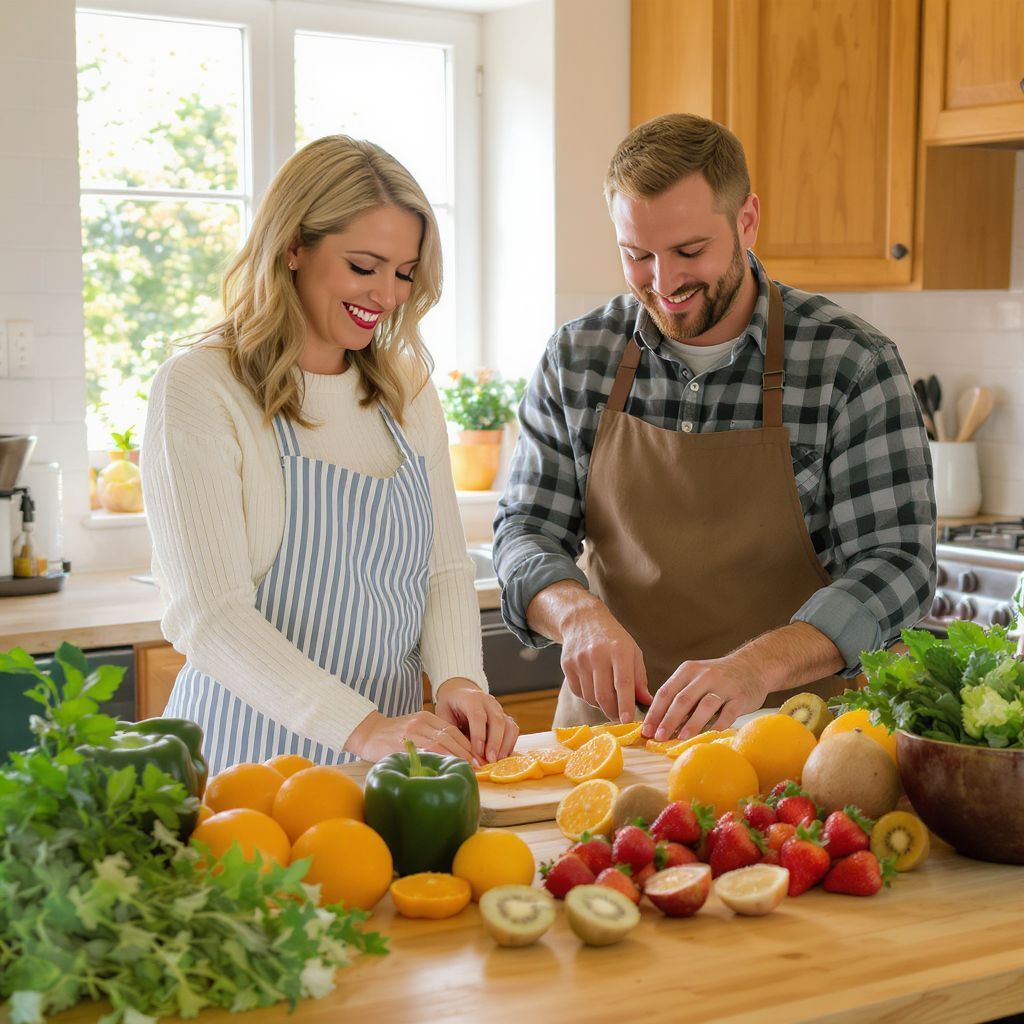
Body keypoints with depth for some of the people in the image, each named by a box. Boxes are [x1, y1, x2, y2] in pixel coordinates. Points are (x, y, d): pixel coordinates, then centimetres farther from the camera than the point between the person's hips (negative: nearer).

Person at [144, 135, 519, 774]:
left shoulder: (408, 387, 11)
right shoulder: (199, 389, -8)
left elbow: (445, 567, 13)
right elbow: (210, 617, -15)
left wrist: (460, 681, -7)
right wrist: (361, 727, -25)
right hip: (252, 755, -4)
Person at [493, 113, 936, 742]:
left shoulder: (852, 364, -6)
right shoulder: (577, 358, 5)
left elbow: (894, 566, -10)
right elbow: (528, 530, 7)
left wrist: (757, 666, -27)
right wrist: (579, 613, -16)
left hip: (785, 733, -2)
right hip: (605, 722, 3)